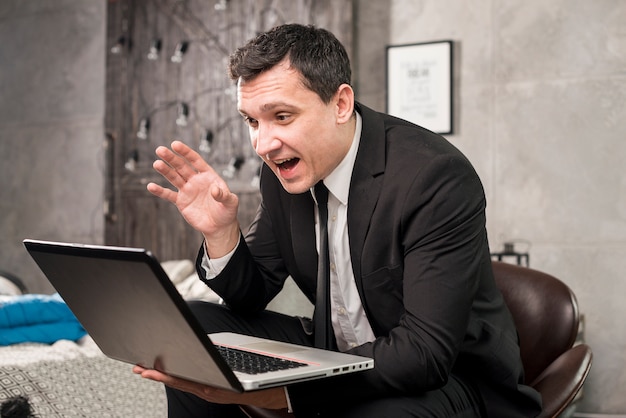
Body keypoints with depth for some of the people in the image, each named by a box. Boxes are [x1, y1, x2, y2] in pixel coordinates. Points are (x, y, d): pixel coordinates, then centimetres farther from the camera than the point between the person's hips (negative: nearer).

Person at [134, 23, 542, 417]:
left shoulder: (437, 177, -25)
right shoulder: (285, 168, -5)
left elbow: (425, 351, -29)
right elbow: (252, 296, 4)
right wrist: (220, 232, -18)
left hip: (448, 374, -6)